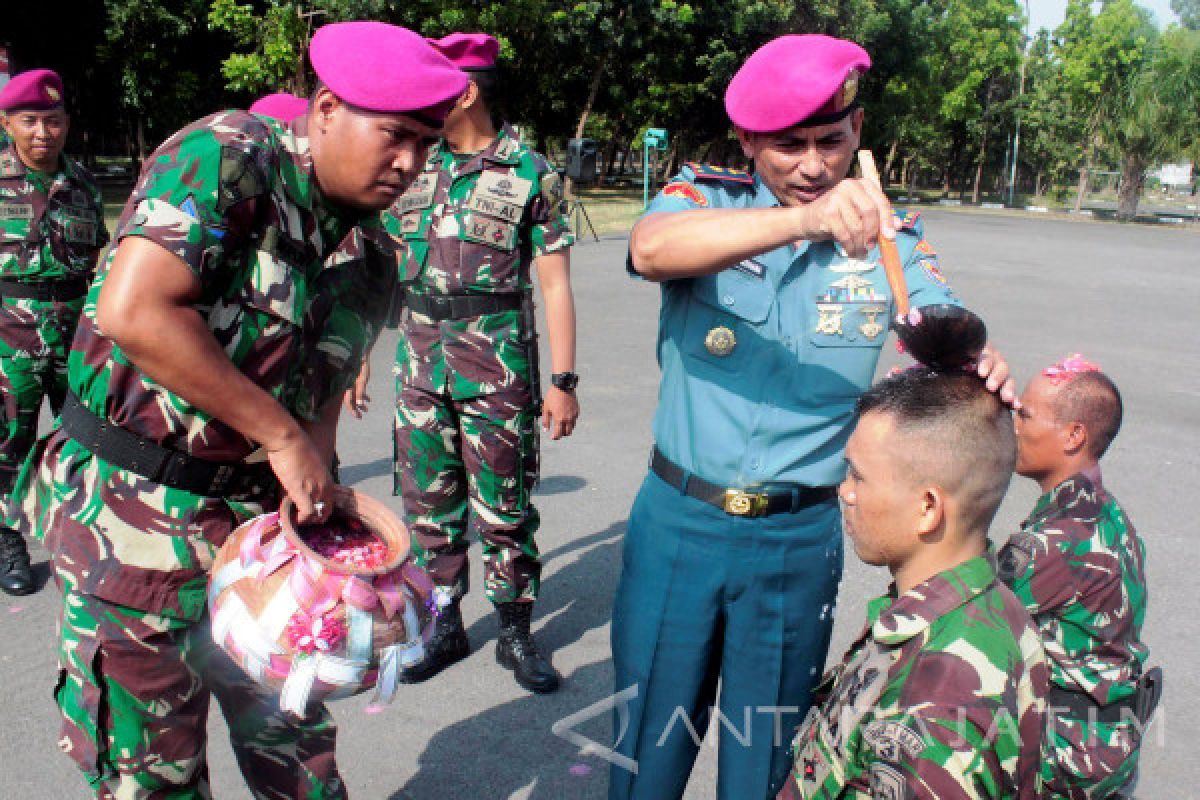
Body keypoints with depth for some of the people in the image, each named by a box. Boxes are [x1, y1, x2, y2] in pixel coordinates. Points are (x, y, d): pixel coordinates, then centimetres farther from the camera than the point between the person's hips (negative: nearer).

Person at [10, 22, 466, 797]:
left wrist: (312, 484, -12)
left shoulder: (370, 258, 4)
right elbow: (133, 313, -29)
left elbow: (321, 393, 9)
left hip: (256, 517, 6)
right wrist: (281, 436, -23)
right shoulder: (228, 157, -17)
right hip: (132, 520, -6)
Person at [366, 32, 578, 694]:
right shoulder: (415, 169, 10)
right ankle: (444, 626, 26)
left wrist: (562, 380, -8)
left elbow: (555, 284, -4)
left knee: (504, 506, 3)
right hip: (419, 360, 5)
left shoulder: (530, 173, -3)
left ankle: (515, 632, 20)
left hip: (499, 361, -4)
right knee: (428, 501, 10)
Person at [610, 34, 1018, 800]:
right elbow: (652, 250, -28)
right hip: (680, 521, -1)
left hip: (801, 540, 1)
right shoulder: (705, 197, -6)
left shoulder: (890, 236, 0)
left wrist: (981, 363, -33)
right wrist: (804, 219, -42)